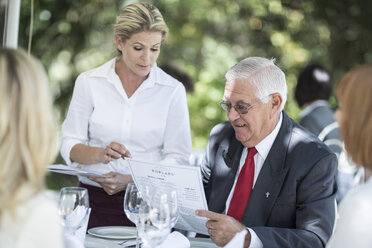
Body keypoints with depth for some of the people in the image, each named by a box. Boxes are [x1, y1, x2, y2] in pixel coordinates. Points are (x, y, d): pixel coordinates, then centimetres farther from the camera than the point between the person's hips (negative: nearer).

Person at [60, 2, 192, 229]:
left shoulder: (173, 90, 3)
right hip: (95, 200, 1)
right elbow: (69, 146, 6)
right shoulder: (89, 82, 5)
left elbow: (178, 157, 0)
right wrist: (100, 154, -15)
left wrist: (129, 181, -12)